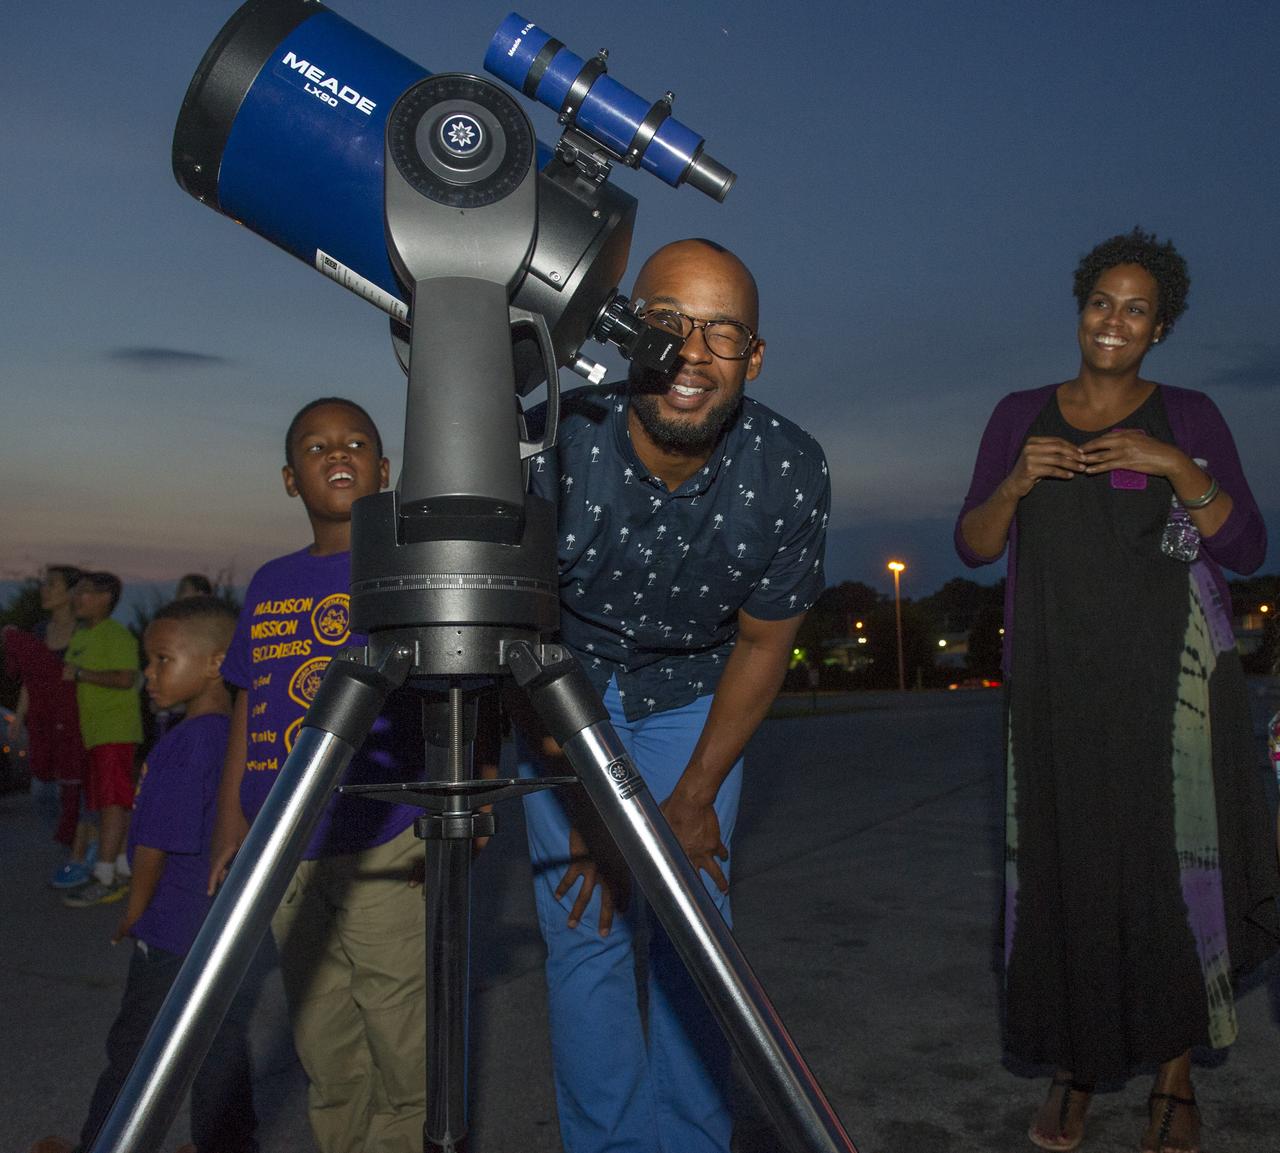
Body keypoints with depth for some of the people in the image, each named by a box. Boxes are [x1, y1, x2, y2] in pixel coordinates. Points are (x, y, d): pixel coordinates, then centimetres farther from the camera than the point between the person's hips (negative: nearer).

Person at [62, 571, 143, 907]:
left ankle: (104, 879, -12)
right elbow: (70, 678, 29)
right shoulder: (79, 636, 18)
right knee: (108, 804, 12)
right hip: (93, 732, 10)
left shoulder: (117, 635, -12)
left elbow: (126, 678, -23)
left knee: (111, 802, -11)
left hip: (115, 731, -10)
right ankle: (123, 872, 18)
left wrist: (80, 674, -20)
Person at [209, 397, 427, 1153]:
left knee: (404, 1057, 2)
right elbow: (248, 717, 15)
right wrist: (230, 837, 11)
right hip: (285, 857, 4)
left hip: (385, 854, -4)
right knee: (327, 1059, 14)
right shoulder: (268, 586, 12)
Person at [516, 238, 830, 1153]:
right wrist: (589, 807, -15)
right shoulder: (551, 445, -27)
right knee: (587, 929, -2)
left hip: (694, 701, 1)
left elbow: (764, 643, -8)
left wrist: (694, 797, -7)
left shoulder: (790, 472, -22)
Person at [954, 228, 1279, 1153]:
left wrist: (1177, 469, -13)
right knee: (1064, 864, 1)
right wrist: (1015, 483, -10)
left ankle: (1176, 1077, 12)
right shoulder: (1022, 414, 10)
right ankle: (1077, 1065, 14)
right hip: (1058, 683, 1)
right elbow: (974, 547, 8)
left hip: (1171, 677, -1)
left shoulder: (1189, 416, 7)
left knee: (1173, 861, -2)